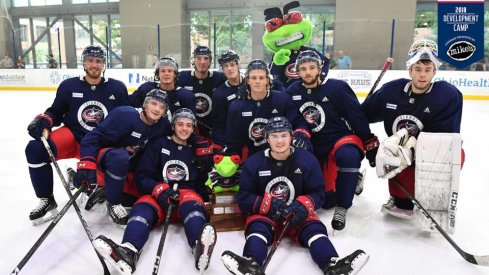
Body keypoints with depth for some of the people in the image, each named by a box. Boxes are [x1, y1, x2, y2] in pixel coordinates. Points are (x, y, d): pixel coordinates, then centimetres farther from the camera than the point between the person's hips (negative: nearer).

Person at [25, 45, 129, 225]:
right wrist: (42, 121, -10)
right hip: (73, 137, 2)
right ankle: (47, 201, -2)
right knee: (35, 149, -23)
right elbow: (55, 112, 11)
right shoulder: (69, 86, 2)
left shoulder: (117, 88, 2)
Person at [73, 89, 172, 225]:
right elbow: (94, 137, -28)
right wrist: (87, 163, -39)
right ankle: (113, 203, -20)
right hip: (107, 155, -6)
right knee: (120, 157, -40)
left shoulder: (164, 126, -10)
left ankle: (105, 190, 12)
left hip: (131, 165, 6)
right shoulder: (124, 115, -27)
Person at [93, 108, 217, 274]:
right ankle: (129, 252, -62)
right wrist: (159, 189, -15)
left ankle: (200, 246, -66)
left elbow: (203, 180, 19)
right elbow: (142, 176, 4)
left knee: (192, 204, -35)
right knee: (143, 208, -33)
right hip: (157, 195, 0)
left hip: (187, 193, 0)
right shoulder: (158, 145, 14)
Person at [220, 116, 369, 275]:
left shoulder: (307, 159, -5)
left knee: (314, 227, -26)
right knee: (257, 226, -30)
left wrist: (303, 205, -25)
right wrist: (267, 204, -24)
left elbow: (318, 193, -3)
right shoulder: (254, 162, -6)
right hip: (264, 214, 0)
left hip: (297, 214, 1)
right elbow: (243, 198, -6)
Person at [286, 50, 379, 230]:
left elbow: (358, 117, -9)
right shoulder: (292, 92, -2)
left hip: (343, 138, -3)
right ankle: (353, 177, 28)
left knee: (347, 155, -40)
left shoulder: (337, 87, -13)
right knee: (325, 200, -3)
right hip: (314, 148, 4)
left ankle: (342, 208, -24)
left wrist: (371, 145, -7)